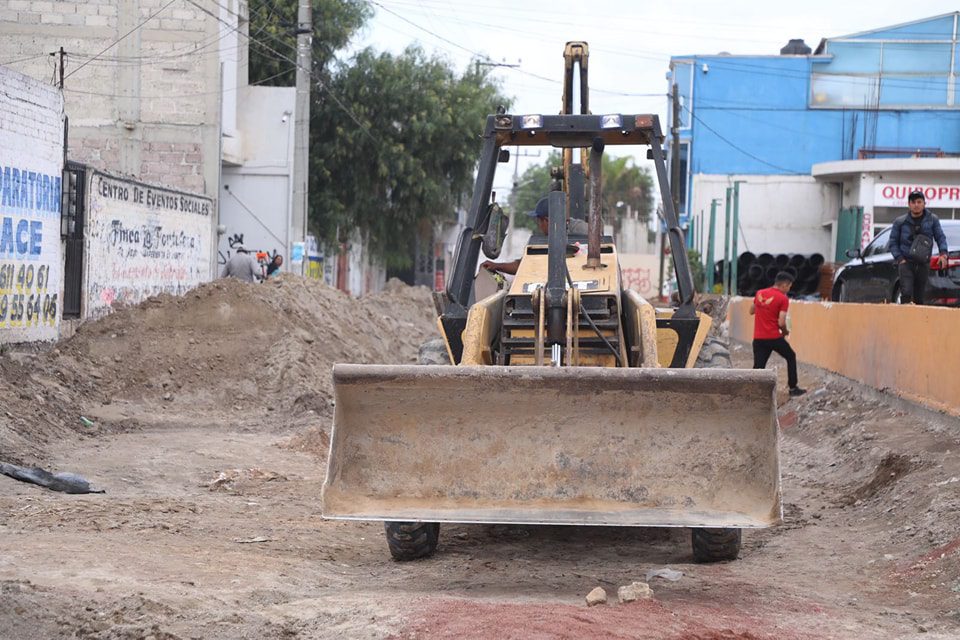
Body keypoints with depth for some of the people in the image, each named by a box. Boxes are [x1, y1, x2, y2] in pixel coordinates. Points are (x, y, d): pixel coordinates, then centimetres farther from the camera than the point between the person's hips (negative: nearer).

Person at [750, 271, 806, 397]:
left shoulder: (760, 293, 8)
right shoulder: (783, 299, -10)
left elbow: (751, 311, 21)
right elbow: (781, 323, -16)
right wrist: (785, 331, 4)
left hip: (758, 338, 4)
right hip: (774, 337, -4)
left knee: (758, 367, 3)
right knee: (791, 357, 19)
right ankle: (793, 388, 23)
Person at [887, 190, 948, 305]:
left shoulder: (932, 220, 4)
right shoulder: (900, 222, 2)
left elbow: (940, 237, 6)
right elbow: (893, 242, 5)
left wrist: (943, 253, -11)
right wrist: (899, 258, -7)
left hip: (923, 263, 2)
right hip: (906, 262, -2)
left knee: (919, 296, 6)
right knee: (906, 291, -21)